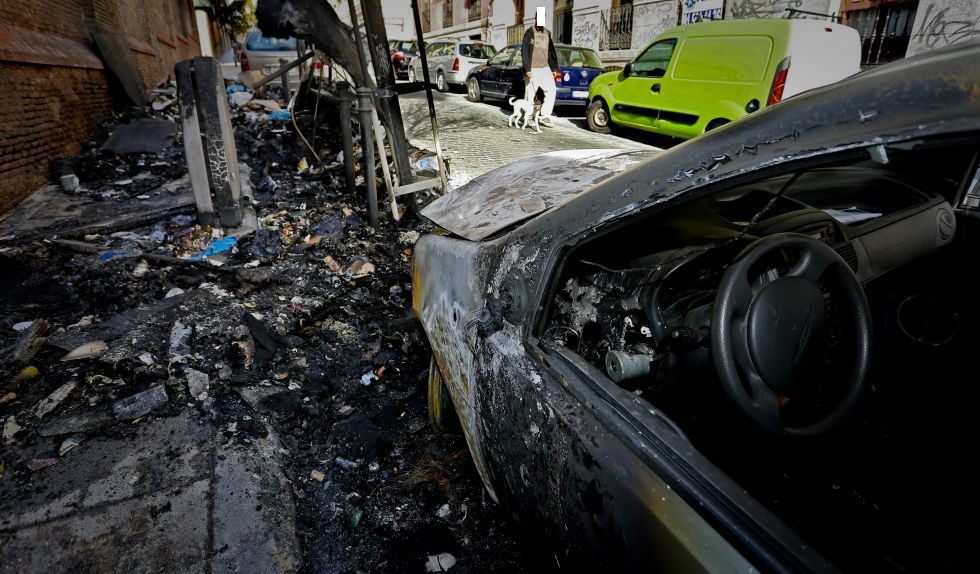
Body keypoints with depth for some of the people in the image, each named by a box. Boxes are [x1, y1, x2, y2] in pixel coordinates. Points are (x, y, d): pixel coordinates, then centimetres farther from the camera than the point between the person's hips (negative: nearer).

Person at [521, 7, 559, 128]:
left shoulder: (547, 33, 17)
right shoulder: (529, 33, -1)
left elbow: (551, 51, 21)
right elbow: (524, 51, -9)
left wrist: (554, 68, 14)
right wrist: (527, 69, -18)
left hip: (545, 68, 6)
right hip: (532, 69, -5)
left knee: (552, 90, -7)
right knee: (530, 94, -3)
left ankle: (544, 116, -6)